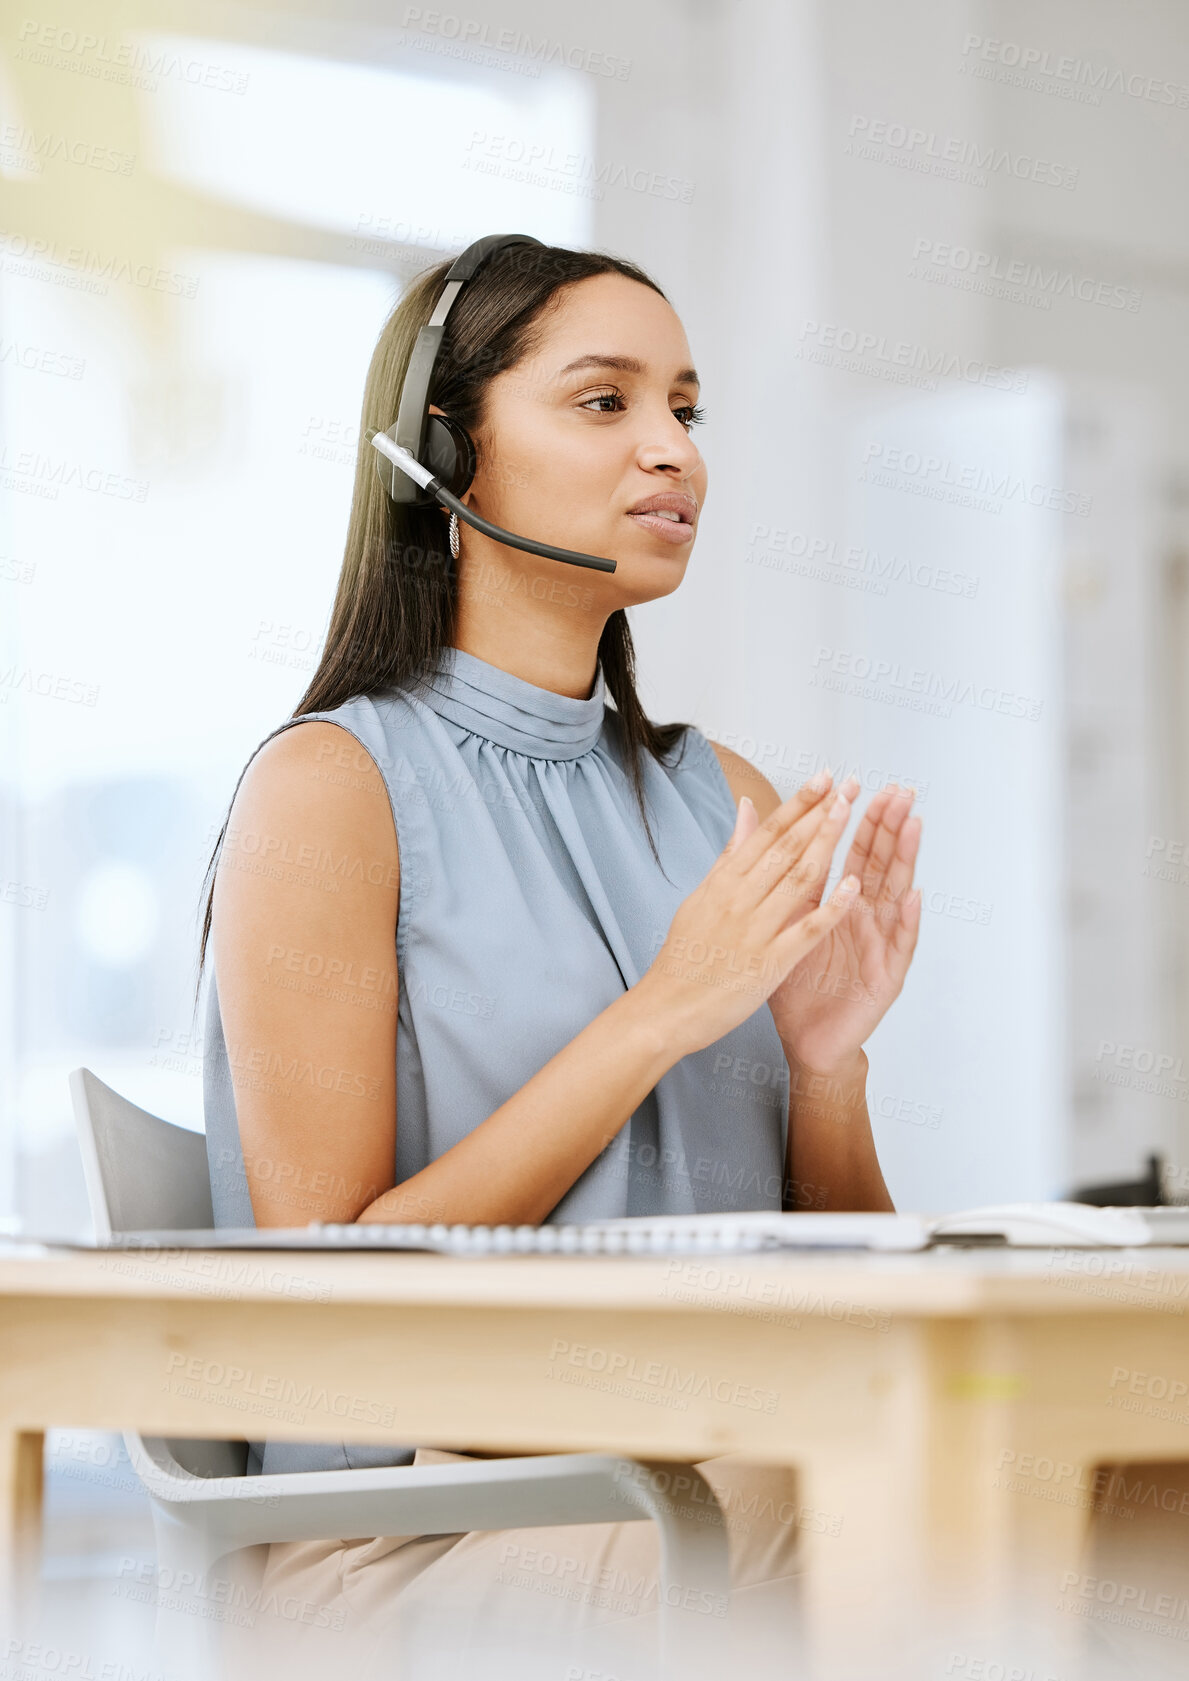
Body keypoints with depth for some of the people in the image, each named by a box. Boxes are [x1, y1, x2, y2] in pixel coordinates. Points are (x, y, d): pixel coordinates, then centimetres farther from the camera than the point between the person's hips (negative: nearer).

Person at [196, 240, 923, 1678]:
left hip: (722, 1485, 6)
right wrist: (658, 1019, -14)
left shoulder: (728, 802, 15)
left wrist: (826, 1055, -6)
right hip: (419, 1521, -5)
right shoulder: (329, 783, -3)